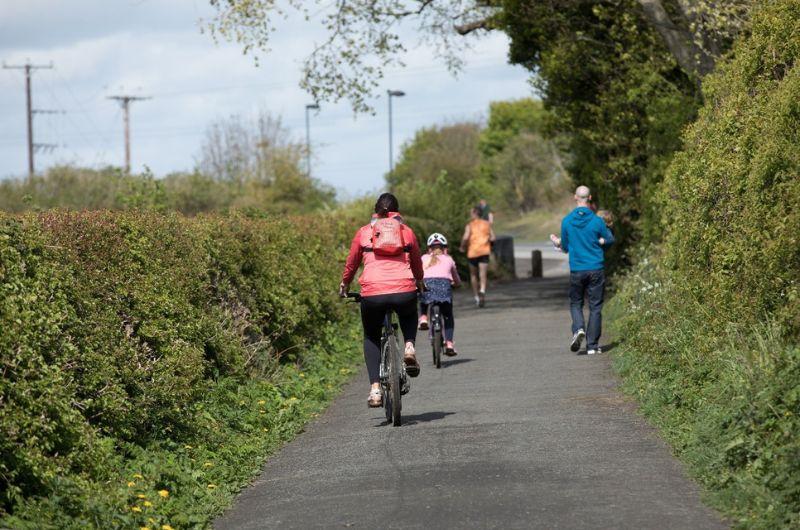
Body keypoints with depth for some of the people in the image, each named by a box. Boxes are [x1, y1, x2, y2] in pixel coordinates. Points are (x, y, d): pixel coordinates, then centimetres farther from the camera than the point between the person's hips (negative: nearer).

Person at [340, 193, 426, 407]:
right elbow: (417, 263, 30)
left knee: (371, 338, 22)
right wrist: (419, 282, 51)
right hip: (404, 291, 1)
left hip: (372, 293, -1)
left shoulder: (364, 232, 15)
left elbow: (351, 263, 25)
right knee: (409, 316, 37)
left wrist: (344, 284, 44)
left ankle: (375, 389, 8)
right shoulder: (406, 231, 17)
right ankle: (409, 346, 7)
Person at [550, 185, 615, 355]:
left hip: (576, 270, 1)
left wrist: (558, 243, 26)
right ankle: (592, 345, 4)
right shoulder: (597, 221, -7)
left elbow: (566, 247, 7)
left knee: (575, 303, 17)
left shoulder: (567, 221, -2)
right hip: (596, 269, -1)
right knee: (595, 307, 6)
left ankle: (578, 329, -10)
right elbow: (610, 240, 4)